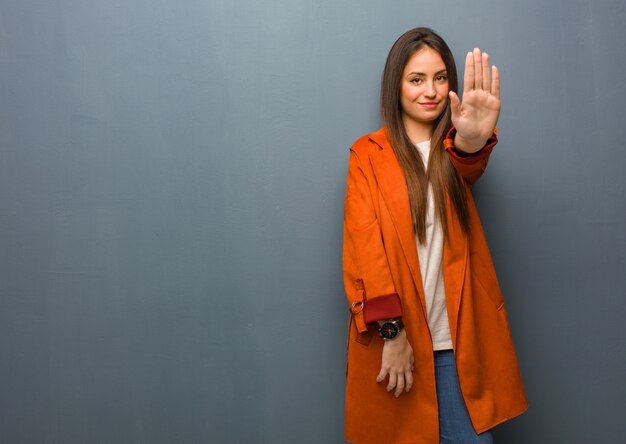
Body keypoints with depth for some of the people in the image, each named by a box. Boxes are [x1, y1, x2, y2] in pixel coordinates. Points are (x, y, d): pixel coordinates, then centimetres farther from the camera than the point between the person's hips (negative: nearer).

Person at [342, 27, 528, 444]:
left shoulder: (451, 149, 7)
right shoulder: (368, 155, 1)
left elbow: (469, 165, -19)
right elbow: (363, 245, -8)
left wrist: (474, 138, -43)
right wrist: (391, 331, -17)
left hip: (457, 337, 2)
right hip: (394, 334, -1)